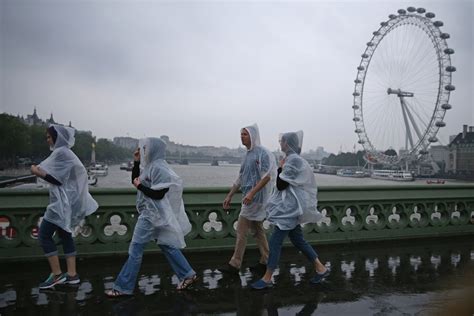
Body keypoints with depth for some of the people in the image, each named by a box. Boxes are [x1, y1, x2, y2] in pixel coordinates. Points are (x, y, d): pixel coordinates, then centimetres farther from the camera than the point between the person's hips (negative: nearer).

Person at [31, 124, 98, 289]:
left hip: (62, 203, -10)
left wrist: (38, 172, -9)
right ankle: (72, 274, 14)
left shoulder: (61, 152, -14)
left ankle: (57, 275, 2)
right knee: (65, 235, 12)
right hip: (67, 201, 10)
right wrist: (41, 170, 11)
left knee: (44, 235, -3)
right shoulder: (65, 152, 17)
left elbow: (57, 179, -17)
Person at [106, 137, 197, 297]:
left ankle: (123, 287, 10)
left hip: (152, 214, -10)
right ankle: (188, 275, 20)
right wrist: (136, 162, 9)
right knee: (167, 246, 14)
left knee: (135, 249, -1)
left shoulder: (158, 168, -18)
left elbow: (158, 194, -23)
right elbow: (135, 180, 17)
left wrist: (140, 186, -13)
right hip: (151, 213, 10)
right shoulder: (151, 166, 12)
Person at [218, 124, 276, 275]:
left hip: (256, 198, -9)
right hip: (250, 197, 9)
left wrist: (252, 192, -27)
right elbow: (240, 178, 18)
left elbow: (267, 177, -20)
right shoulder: (248, 154, 14)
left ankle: (234, 264, 5)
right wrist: (229, 196, 16)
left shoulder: (262, 153, -12)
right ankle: (265, 262, 22)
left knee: (241, 230, -4)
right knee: (258, 230, 13)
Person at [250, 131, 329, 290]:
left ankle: (267, 279, 7)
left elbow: (281, 185, -19)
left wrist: (280, 168, -7)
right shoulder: (293, 159, 12)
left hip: (289, 209, -10)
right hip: (290, 207, 10)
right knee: (298, 240, 17)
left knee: (275, 242, -4)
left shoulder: (293, 160, -18)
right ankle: (320, 268, 26)